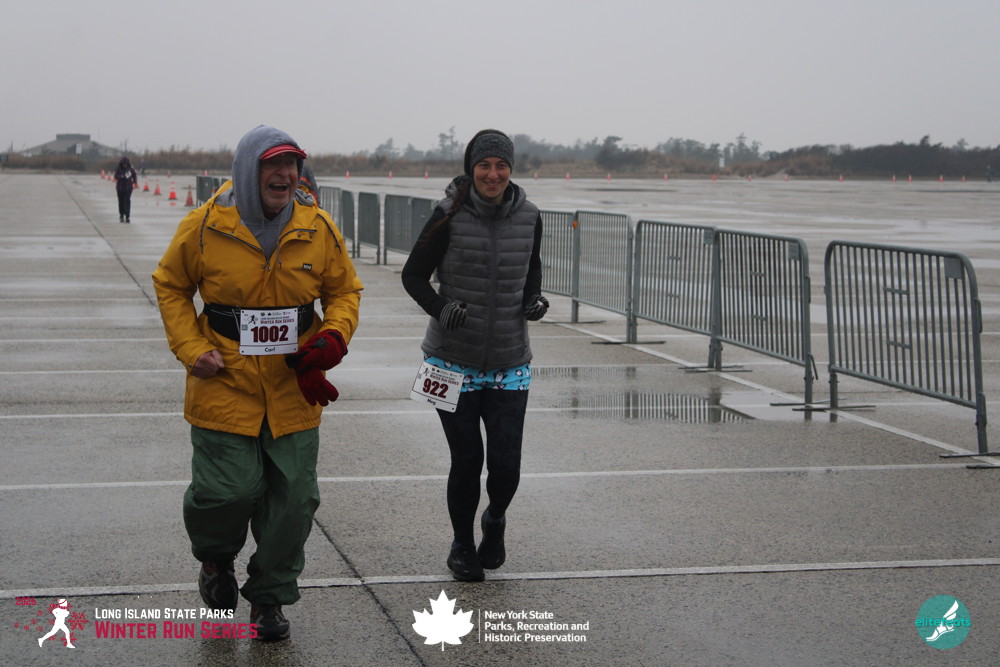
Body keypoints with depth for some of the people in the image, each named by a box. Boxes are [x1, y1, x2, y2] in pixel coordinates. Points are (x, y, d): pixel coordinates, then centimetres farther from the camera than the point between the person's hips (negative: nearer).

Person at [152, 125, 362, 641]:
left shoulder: (318, 229, -1)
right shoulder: (205, 226, -7)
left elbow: (344, 291, 11)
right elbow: (171, 286, 7)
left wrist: (334, 336, -9)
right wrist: (191, 349, -5)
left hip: (294, 390, 2)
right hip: (224, 386, -2)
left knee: (293, 498, 3)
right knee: (229, 490, -7)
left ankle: (270, 597, 24)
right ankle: (215, 558, 29)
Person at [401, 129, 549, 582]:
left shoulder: (528, 217, 0)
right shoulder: (449, 215, -10)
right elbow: (413, 275, -1)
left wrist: (535, 300, -2)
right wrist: (439, 308, -19)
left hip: (509, 363, 2)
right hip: (454, 361, -2)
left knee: (506, 464, -4)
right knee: (467, 460, 3)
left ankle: (495, 521, 31)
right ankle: (462, 547, 28)